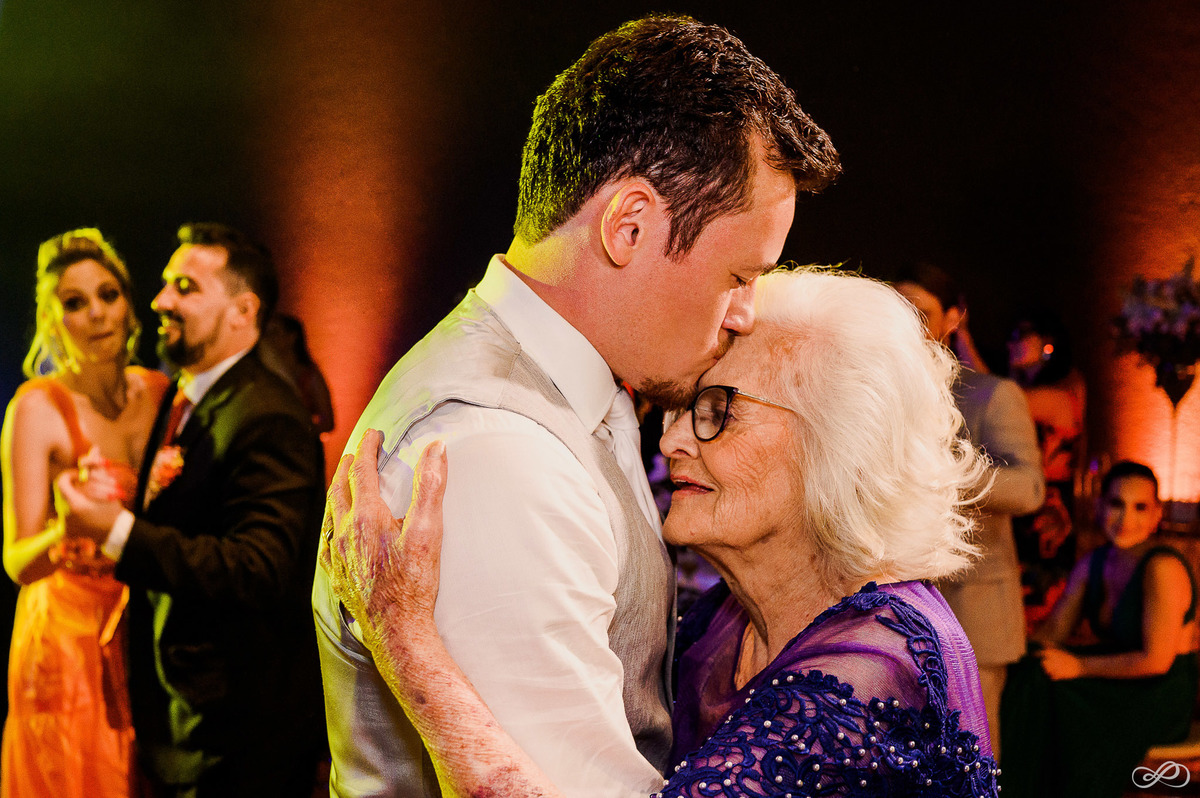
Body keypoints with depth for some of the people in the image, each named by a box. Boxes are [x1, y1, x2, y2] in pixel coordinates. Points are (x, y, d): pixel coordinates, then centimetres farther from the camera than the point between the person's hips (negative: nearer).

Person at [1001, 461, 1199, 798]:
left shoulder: (1163, 567, -20)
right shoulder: (1092, 564, 5)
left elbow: (1156, 660, -21)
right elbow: (1052, 632, 7)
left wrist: (1080, 666, -18)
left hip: (1163, 698, -7)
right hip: (1119, 685, 7)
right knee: (1029, 681, -16)